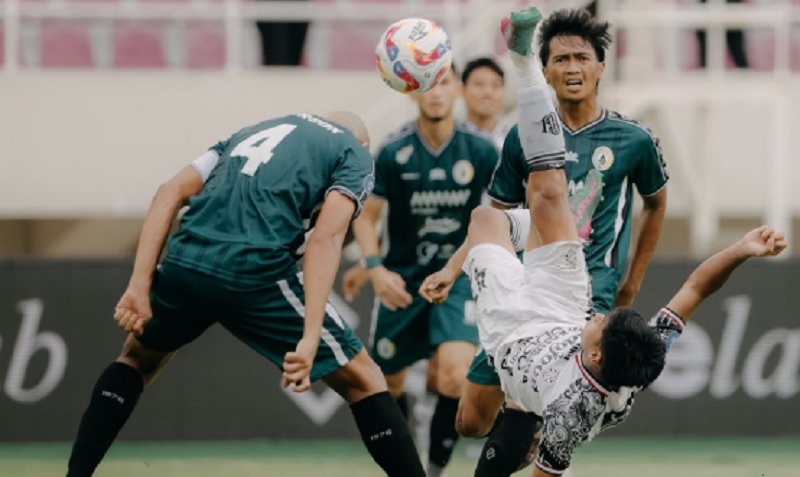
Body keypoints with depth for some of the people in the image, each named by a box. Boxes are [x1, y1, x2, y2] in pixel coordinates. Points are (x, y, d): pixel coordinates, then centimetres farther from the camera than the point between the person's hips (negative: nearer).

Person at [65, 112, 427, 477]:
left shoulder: (254, 131, 32)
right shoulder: (354, 153, 16)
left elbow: (170, 193, 16)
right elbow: (326, 237, -4)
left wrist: (139, 286, 9)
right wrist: (310, 340, -13)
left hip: (184, 263, 5)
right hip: (256, 274, -5)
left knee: (138, 359, 34)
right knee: (363, 381, 10)